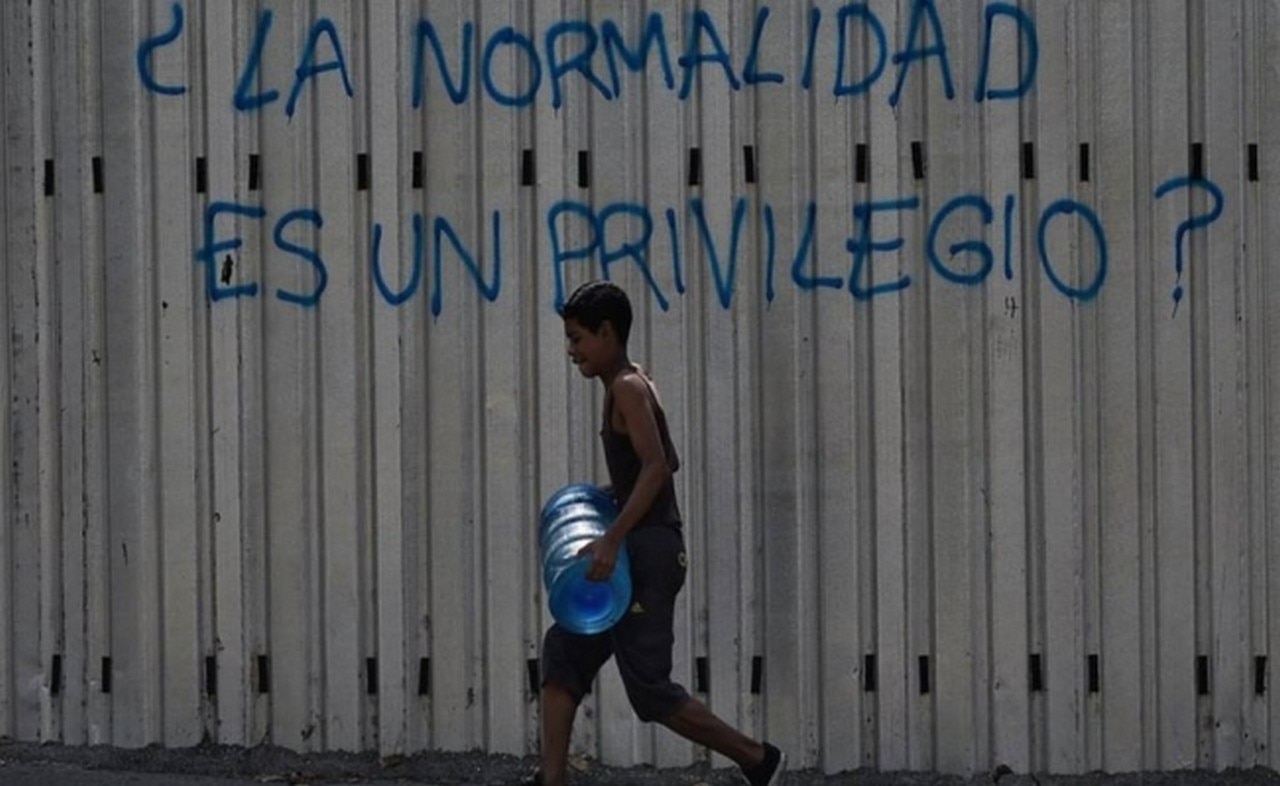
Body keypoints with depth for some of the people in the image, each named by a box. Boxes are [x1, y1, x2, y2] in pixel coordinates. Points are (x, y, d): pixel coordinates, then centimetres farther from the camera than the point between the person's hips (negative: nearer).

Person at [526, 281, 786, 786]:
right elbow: (667, 462, 29)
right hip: (638, 550, 10)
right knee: (564, 651, 7)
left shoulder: (628, 388, -13)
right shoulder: (630, 386, 17)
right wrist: (609, 494, 22)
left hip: (648, 550, -10)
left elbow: (656, 466, -24)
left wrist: (612, 540, -28)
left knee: (649, 688, -7)